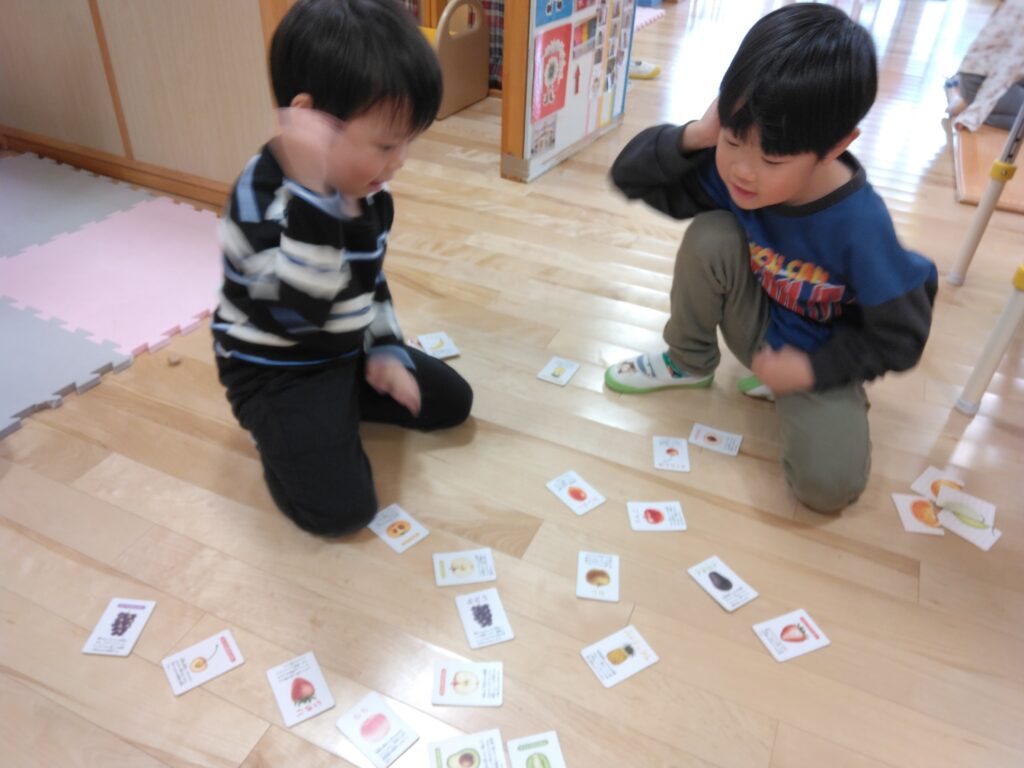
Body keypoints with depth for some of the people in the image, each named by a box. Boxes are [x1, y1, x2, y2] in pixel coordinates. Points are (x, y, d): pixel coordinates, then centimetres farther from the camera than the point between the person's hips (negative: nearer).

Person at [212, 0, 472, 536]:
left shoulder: (361, 183, -3)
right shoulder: (262, 200, -29)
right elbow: (297, 314, -39)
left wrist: (385, 349, 0)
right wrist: (312, 193, -46)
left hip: (348, 350, 8)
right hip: (275, 370, -7)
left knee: (452, 402, 11)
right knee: (341, 509, -18)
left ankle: (336, 407, 16)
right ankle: (278, 429, 9)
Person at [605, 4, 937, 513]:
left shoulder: (860, 226, -31)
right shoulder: (727, 169, -21)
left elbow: (899, 337, -19)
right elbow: (630, 177, -16)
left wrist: (812, 369, -22)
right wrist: (694, 138, -32)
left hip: (816, 357, -3)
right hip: (754, 324, 3)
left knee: (829, 485, -25)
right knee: (710, 236, -27)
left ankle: (789, 391, 7)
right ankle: (688, 362, -1)